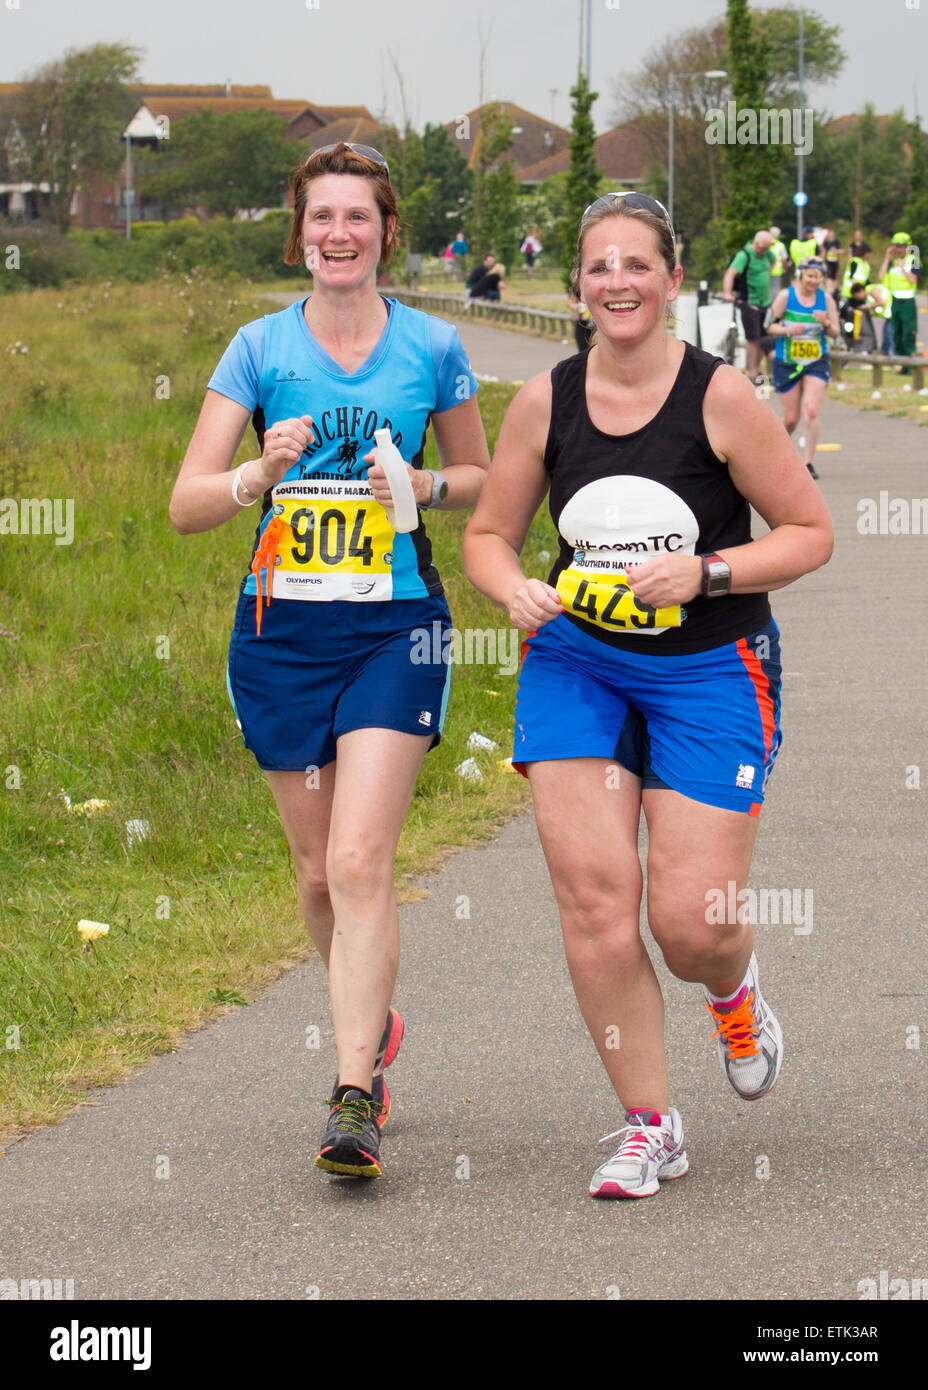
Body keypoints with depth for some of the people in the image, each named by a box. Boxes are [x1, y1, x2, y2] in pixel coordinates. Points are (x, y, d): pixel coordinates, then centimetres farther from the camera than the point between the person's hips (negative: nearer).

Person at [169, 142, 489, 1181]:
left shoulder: (433, 348, 2)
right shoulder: (260, 348, 3)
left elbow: (481, 477, 15)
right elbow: (186, 503, 2)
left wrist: (425, 486, -6)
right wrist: (262, 474, -18)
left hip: (395, 627, -2)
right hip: (282, 628, 2)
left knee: (360, 860, -15)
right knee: (317, 869, 10)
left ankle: (355, 1096, -15)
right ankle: (373, 1023, 37)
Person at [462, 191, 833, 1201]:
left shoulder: (721, 398, -10)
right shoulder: (544, 402, -1)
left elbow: (811, 532, -5)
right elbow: (488, 535, 10)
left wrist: (703, 572, -19)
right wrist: (515, 589, -12)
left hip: (709, 671, -2)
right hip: (575, 662, 3)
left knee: (691, 922, -6)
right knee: (592, 894, -9)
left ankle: (733, 995, 34)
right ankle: (648, 1125, 7)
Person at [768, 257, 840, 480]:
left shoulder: (826, 299, 0)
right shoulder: (786, 296, -4)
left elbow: (836, 333, 3)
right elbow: (771, 326, -1)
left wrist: (826, 323, -18)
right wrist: (788, 330, -20)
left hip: (816, 362, 1)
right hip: (787, 362, -1)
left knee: (811, 411, -17)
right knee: (791, 418, 5)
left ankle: (809, 463, -12)